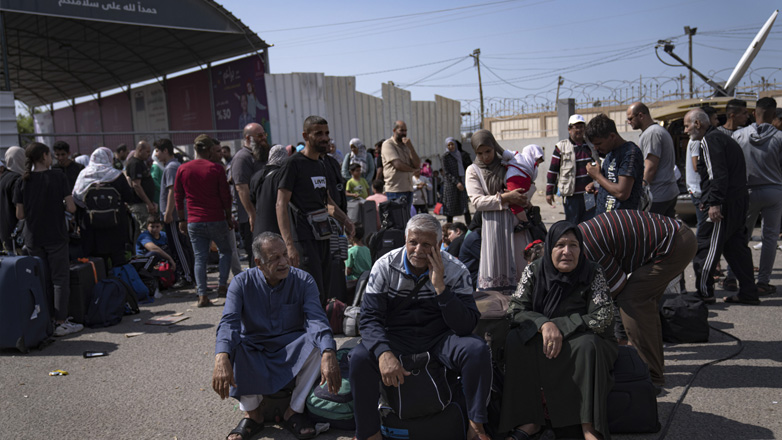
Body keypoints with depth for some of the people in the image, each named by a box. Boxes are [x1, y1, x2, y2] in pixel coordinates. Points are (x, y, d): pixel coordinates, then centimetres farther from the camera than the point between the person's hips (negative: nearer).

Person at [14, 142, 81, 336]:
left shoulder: (22, 182, 1)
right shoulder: (58, 177, -9)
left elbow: (20, 215, 1)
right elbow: (71, 208, -13)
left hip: (33, 238, 4)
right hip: (56, 237, -4)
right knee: (60, 279, 3)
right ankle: (61, 323, 3)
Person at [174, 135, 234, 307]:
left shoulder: (183, 169, 4)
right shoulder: (216, 169, -6)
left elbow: (178, 196, 7)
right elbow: (225, 196, -4)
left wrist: (181, 219, 15)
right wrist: (229, 217, 8)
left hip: (194, 222, 3)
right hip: (216, 220, -2)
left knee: (199, 258, 6)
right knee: (225, 251, 18)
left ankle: (202, 295, 0)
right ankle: (222, 286, 14)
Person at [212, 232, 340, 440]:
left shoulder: (303, 281, -10)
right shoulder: (242, 282, -10)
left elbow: (316, 319, -24)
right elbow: (229, 322, -24)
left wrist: (329, 355, -44)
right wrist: (221, 358, -45)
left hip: (291, 348, 0)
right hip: (253, 351, 0)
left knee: (318, 341, -30)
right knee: (230, 346, -30)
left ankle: (294, 411, -15)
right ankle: (253, 412, -14)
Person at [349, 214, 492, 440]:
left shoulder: (455, 271, -11)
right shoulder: (385, 266, -9)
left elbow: (466, 326, -18)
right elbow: (370, 317, -13)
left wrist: (440, 286, -29)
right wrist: (384, 353, -32)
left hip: (439, 335, 0)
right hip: (396, 335, 0)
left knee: (477, 350, -28)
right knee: (359, 357, -28)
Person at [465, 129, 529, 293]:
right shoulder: (473, 171, 5)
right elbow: (477, 201, -6)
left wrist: (524, 198, -3)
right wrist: (505, 197, -16)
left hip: (516, 220, 3)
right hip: (493, 223, -3)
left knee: (522, 263, 3)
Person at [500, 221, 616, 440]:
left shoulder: (592, 273, -7)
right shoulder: (533, 271, -3)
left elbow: (603, 317, -14)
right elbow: (515, 309, -8)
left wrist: (559, 326, -23)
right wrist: (544, 324, -27)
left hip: (580, 341, -1)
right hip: (539, 341, 2)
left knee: (587, 345, -34)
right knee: (515, 340, -26)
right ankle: (529, 420, -21)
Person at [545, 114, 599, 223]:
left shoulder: (591, 145, 13)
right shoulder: (561, 147, -1)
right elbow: (552, 170, -1)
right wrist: (549, 192, -4)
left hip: (590, 194, 4)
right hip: (572, 195, -4)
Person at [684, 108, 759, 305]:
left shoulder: (710, 140, -11)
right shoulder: (722, 137, 22)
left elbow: (718, 175, -22)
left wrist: (714, 203, -24)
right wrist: (707, 199, 24)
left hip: (724, 204, -10)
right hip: (739, 201, 10)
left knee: (705, 246, -4)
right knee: (736, 246, 13)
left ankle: (704, 291, 0)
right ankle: (748, 293, 17)